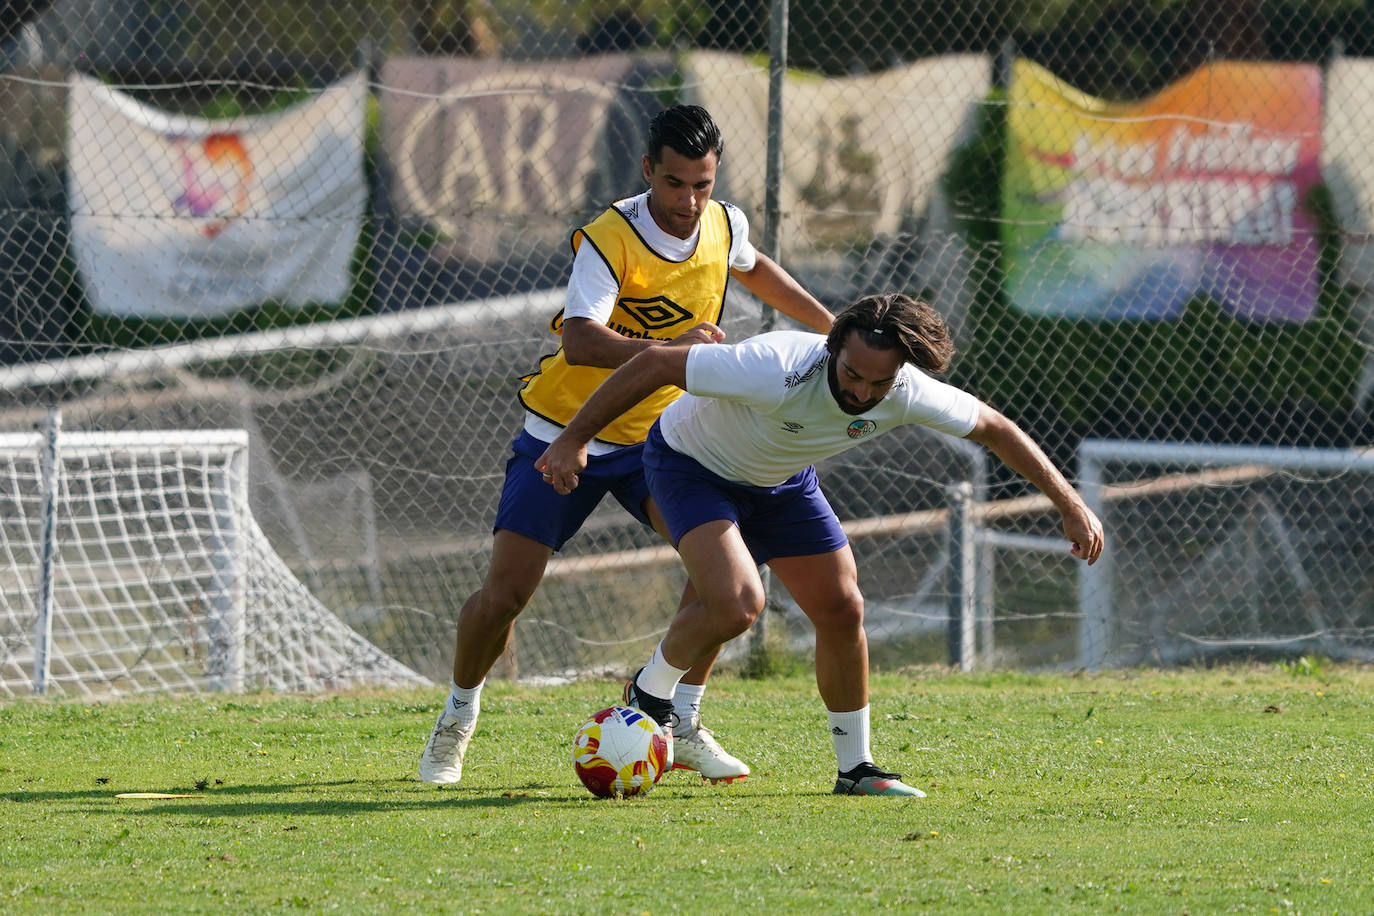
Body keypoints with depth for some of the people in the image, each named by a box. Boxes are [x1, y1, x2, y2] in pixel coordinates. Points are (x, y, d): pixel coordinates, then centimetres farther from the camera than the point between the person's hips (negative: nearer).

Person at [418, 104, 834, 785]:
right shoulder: (608, 239, -25)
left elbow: (753, 268, 22)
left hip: (653, 436, 4)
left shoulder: (724, 225, -5)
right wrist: (670, 351, -53)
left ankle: (682, 725, -6)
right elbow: (581, 341, -40)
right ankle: (456, 722, 21)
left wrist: (832, 326, 22)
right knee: (505, 593, -7)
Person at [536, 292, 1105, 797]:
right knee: (737, 604, -27)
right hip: (691, 463, -6)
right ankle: (648, 698, 0)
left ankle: (856, 769, 16)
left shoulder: (907, 394, -24)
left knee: (842, 611, 1)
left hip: (781, 482, 6)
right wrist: (573, 439, -28)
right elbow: (655, 364, -32)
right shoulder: (778, 371, -41)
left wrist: (1069, 504, -4)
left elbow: (993, 429, -6)